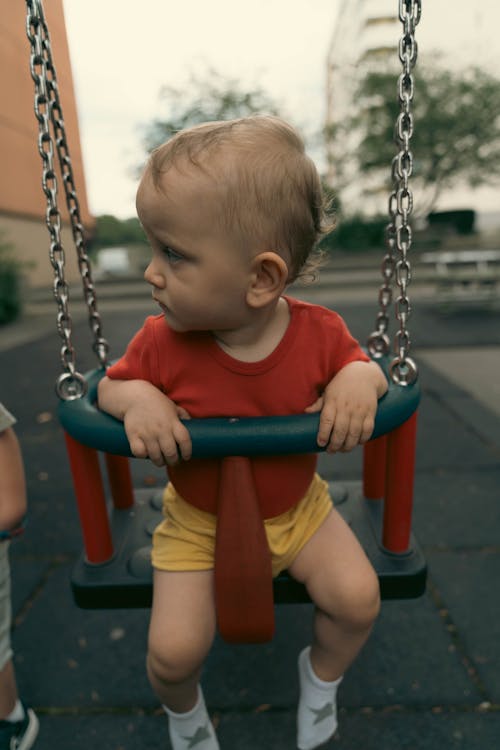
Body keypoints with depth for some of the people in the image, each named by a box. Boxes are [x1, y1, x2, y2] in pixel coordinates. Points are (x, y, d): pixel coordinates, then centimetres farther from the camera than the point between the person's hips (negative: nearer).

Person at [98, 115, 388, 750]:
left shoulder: (319, 332, -18)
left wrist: (359, 380, -26)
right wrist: (136, 399, -28)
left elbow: (357, 363, -1)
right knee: (172, 649, -7)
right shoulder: (162, 343, -19)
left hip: (296, 509, 1)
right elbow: (111, 385, -3)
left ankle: (321, 676, 30)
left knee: (358, 597, -9)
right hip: (197, 523, 0)